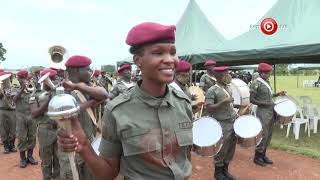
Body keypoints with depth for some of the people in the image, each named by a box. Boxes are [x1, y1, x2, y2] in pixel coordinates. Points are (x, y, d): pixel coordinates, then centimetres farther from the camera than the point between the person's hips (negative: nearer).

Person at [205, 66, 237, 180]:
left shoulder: (229, 88, 10)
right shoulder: (212, 91, -13)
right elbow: (209, 108, -20)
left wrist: (236, 113, 9)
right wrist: (223, 102, -25)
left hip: (233, 122, 7)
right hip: (222, 124, -7)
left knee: (231, 148, 16)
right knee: (221, 150, 5)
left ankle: (225, 170, 33)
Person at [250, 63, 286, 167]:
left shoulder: (267, 82, 10)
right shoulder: (256, 83, -15)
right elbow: (251, 99, -17)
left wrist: (278, 94, 7)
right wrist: (265, 104, -19)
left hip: (271, 112, 9)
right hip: (263, 113, -8)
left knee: (268, 135, 14)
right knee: (263, 135, -4)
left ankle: (263, 155, 27)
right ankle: (257, 157, 11)